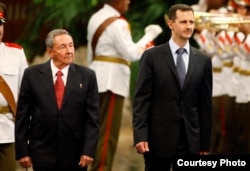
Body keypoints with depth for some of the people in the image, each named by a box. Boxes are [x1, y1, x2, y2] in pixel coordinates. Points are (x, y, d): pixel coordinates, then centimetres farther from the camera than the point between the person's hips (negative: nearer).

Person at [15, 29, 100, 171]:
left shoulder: (87, 76, 1)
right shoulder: (32, 75, 1)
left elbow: (92, 118, 0)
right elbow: (22, 116, 2)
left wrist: (89, 150, -8)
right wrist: (22, 151, -2)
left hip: (75, 155, 1)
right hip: (43, 154, 0)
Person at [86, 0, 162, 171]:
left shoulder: (96, 18, 12)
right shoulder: (118, 23, -15)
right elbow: (132, 54, -22)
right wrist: (150, 36, -11)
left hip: (98, 79, 9)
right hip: (112, 80, -9)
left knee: (100, 130, 15)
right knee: (109, 133, -7)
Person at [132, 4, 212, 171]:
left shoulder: (203, 60, 8)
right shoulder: (152, 56, -1)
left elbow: (206, 104, 9)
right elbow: (141, 99, -4)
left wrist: (205, 143, 8)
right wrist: (140, 135, -13)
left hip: (191, 139, 2)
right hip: (159, 137, -2)